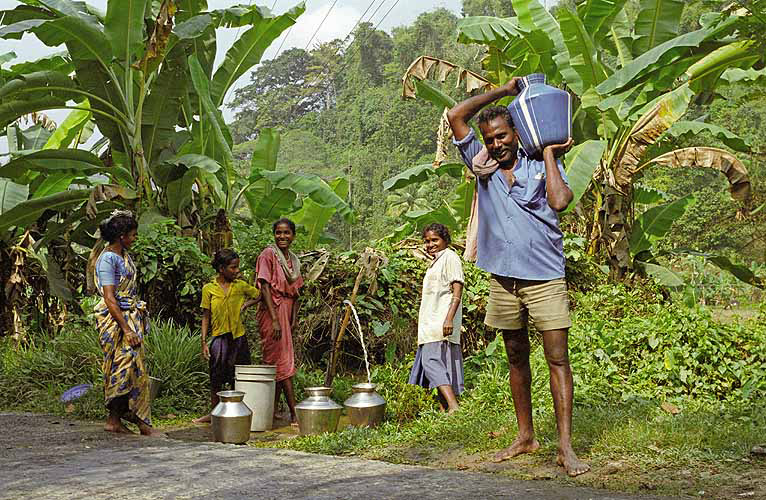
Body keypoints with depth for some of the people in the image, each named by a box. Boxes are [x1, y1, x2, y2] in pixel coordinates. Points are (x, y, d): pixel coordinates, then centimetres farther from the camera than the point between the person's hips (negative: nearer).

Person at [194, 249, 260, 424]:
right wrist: (204, 342, -4)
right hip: (219, 338, -1)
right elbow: (205, 317, 1)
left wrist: (245, 305, 0)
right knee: (216, 379, 6)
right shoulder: (209, 289, -3)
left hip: (238, 337, 1)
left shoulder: (241, 286, 1)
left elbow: (260, 295, 16)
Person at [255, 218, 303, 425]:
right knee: (283, 362, -8)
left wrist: (294, 320, 6)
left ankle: (273, 411, 12)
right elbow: (265, 287, -14)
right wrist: (274, 319, -20)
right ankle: (294, 413, -8)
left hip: (287, 311, 7)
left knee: (275, 362, 8)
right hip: (272, 311, -7)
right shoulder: (268, 255, -6)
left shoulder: (294, 260, 15)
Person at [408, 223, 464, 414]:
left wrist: (449, 319, -24)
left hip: (442, 323, -10)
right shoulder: (435, 262, 24)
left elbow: (457, 292, -14)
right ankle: (445, 409, 6)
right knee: (440, 367, 6)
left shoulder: (450, 257, -4)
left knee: (432, 362, -21)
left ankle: (454, 407, -28)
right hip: (431, 325, 10)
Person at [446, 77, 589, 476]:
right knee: (516, 358, 13)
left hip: (545, 278, -3)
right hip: (503, 280, 4)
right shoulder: (482, 166, 7)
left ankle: (565, 447, -7)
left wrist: (550, 153, -8)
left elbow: (559, 201, -19)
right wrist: (504, 91, 5)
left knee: (557, 358, -6)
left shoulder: (542, 166, 0)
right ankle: (525, 436, 24)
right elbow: (456, 116, 2)